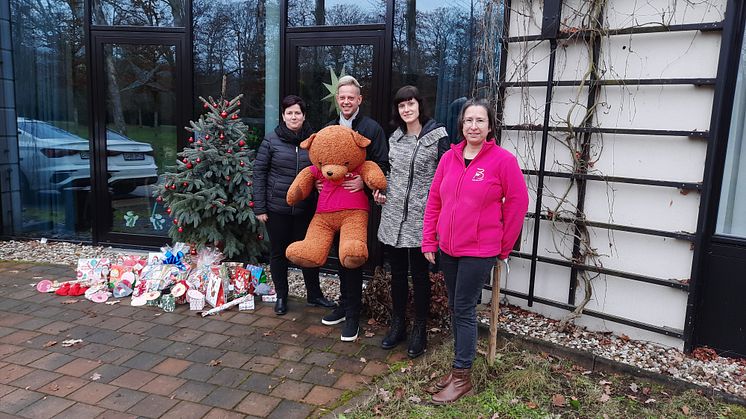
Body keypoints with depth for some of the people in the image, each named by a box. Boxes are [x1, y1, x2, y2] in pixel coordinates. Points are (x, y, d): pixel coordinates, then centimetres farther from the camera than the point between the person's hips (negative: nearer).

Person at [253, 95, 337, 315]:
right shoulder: (271, 140, -4)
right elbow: (259, 172, -3)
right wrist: (259, 207, -6)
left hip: (306, 209, 1)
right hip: (277, 208, -1)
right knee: (279, 252, 11)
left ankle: (314, 294, 29)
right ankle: (281, 296, 28)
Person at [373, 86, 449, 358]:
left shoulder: (438, 136, -8)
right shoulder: (395, 137, 11)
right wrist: (382, 192, 8)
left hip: (420, 218, -5)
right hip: (393, 216, 5)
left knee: (419, 275, 6)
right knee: (397, 273, 14)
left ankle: (420, 330, 22)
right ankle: (397, 325, 29)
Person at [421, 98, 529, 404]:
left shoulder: (502, 159, -10)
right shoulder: (449, 157, 4)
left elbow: (517, 203, -6)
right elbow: (434, 200, 8)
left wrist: (504, 247, -1)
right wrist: (429, 241, 5)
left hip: (479, 251, -5)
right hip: (447, 248, 6)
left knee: (464, 310, 0)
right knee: (455, 308, 15)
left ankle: (462, 375, 16)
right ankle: (460, 365, 30)